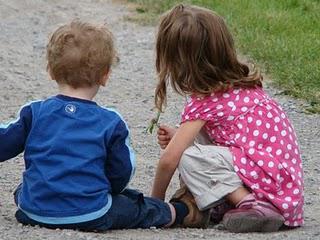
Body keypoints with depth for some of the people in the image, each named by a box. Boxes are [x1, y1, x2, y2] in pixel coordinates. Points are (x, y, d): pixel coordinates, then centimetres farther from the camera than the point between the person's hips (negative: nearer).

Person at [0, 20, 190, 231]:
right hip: (91, 217, -2)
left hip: (34, 213, 2)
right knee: (137, 206, 22)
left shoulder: (34, 113, -2)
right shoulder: (112, 123, -4)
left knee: (22, 191, 36)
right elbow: (121, 176, 3)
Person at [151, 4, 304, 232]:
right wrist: (179, 136, 14)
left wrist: (155, 201, 5)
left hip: (271, 183, -9)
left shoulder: (205, 102, -11)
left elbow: (169, 160, -10)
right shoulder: (242, 82, 13)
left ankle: (252, 206, -19)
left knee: (189, 158, -18)